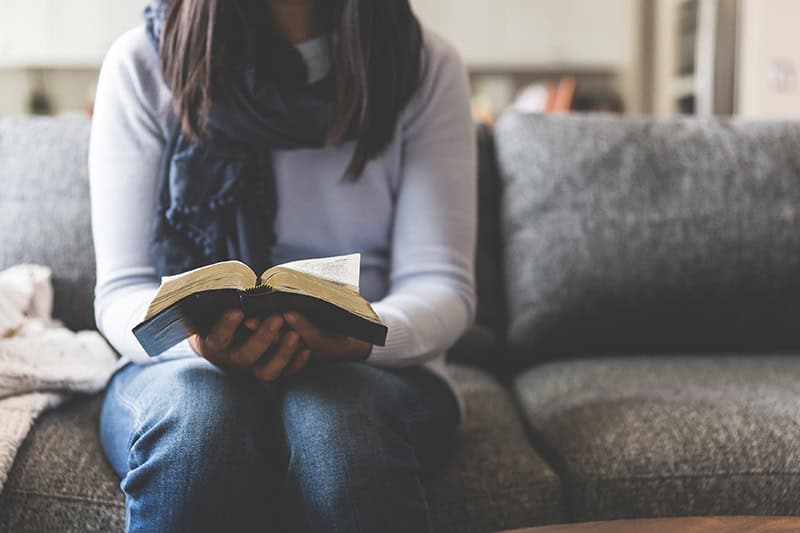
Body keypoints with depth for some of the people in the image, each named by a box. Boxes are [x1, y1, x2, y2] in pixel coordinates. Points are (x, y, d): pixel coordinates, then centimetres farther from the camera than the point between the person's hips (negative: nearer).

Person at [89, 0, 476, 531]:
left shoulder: (426, 67, -2)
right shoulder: (141, 63, -3)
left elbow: (442, 284, -5)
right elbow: (122, 291, -6)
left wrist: (361, 334, -27)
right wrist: (199, 339, -28)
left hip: (374, 368, 0)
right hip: (183, 364, 1)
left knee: (331, 417, -35)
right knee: (200, 412, -34)